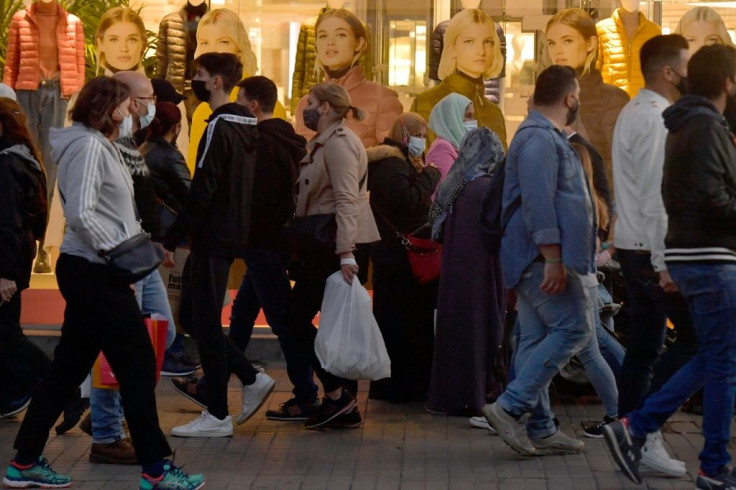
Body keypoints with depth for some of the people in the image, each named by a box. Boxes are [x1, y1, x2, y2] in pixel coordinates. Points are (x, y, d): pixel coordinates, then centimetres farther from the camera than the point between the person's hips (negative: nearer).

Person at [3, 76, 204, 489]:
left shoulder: (102, 145, 17)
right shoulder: (89, 145, -14)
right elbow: (81, 213, -22)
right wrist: (118, 252, -16)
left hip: (93, 272, 10)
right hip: (95, 273, -10)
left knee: (70, 367, 13)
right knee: (139, 367, -4)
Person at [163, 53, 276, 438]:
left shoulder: (220, 127, -16)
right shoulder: (247, 125, 14)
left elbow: (201, 192, -20)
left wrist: (171, 240, -17)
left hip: (213, 238, -9)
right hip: (234, 236, 9)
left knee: (204, 323, -2)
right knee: (192, 317, 16)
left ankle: (217, 416, 3)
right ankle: (252, 379, 15)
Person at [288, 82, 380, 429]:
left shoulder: (338, 143, -12)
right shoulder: (326, 143, 20)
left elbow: (347, 199, -22)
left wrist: (345, 253, -29)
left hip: (334, 245, -10)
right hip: (328, 245, 10)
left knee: (296, 316, -8)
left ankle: (336, 394, -8)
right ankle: (347, 408, 12)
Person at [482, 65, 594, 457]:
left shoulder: (545, 137, 21)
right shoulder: (540, 138, -13)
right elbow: (538, 202, -22)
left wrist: (557, 259, 29)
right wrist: (553, 259, -25)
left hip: (537, 260, 11)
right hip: (542, 258, -11)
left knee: (536, 338, 8)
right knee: (572, 327, -11)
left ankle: (539, 430, 9)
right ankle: (510, 407, -15)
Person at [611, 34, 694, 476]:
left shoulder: (634, 113, 17)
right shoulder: (656, 120, -16)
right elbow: (655, 197, -21)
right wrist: (665, 263, -21)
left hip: (634, 247, 10)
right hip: (654, 249, -10)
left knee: (644, 347, 11)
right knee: (698, 337, -7)